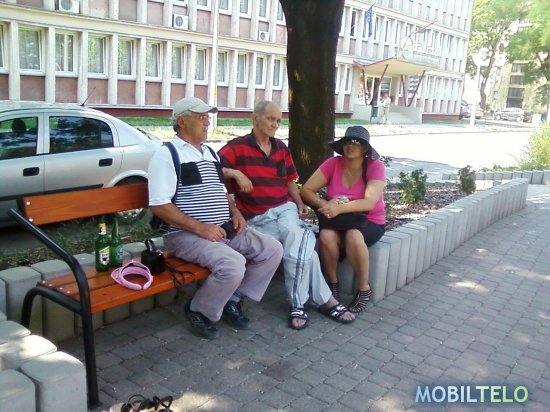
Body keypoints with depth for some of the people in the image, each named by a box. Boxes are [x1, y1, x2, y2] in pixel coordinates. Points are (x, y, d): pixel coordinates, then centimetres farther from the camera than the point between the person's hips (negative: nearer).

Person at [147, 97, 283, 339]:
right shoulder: (167, 154, -8)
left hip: (225, 229, 8)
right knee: (233, 265, -31)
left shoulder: (209, 152, 18)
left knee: (273, 250, -2)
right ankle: (199, 311, -2)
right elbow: (159, 205, -16)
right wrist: (200, 228, -20)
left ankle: (233, 299, 11)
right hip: (187, 235, -8)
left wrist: (235, 212, 6)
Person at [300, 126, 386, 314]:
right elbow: (306, 190, -10)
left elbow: (369, 202, -25)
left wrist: (339, 208, -38)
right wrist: (324, 205, -29)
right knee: (326, 236, -32)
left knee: (353, 237, -36)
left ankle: (364, 289, -13)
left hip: (369, 222, -2)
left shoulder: (376, 166, -13)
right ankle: (332, 283, -6)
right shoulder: (333, 164, -6)